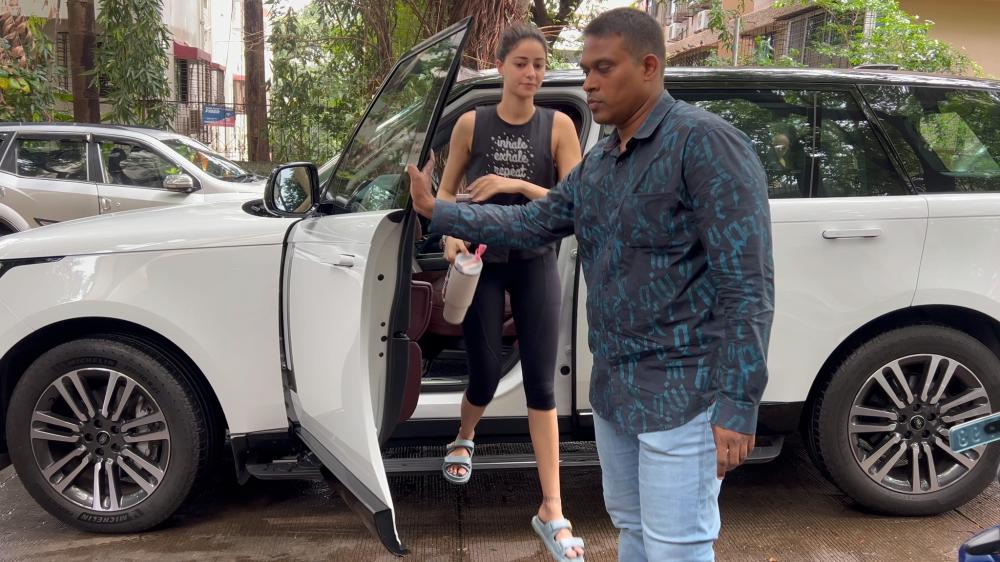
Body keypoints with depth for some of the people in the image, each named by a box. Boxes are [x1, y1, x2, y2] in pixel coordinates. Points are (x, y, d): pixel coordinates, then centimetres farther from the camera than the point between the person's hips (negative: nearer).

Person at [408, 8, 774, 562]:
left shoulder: (705, 143, -16)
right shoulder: (596, 164, 11)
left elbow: (746, 285, -20)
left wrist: (737, 404, -23)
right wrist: (437, 211, 11)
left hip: (681, 394, -8)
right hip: (613, 388, 8)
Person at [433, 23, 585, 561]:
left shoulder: (558, 125, -4)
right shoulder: (472, 123, -3)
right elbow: (445, 191, 5)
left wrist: (516, 184, -21)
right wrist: (450, 236, -14)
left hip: (535, 262, 0)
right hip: (482, 262, 0)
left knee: (540, 382, -2)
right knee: (486, 373, 3)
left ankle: (552, 511, 3)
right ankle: (463, 440, 40)